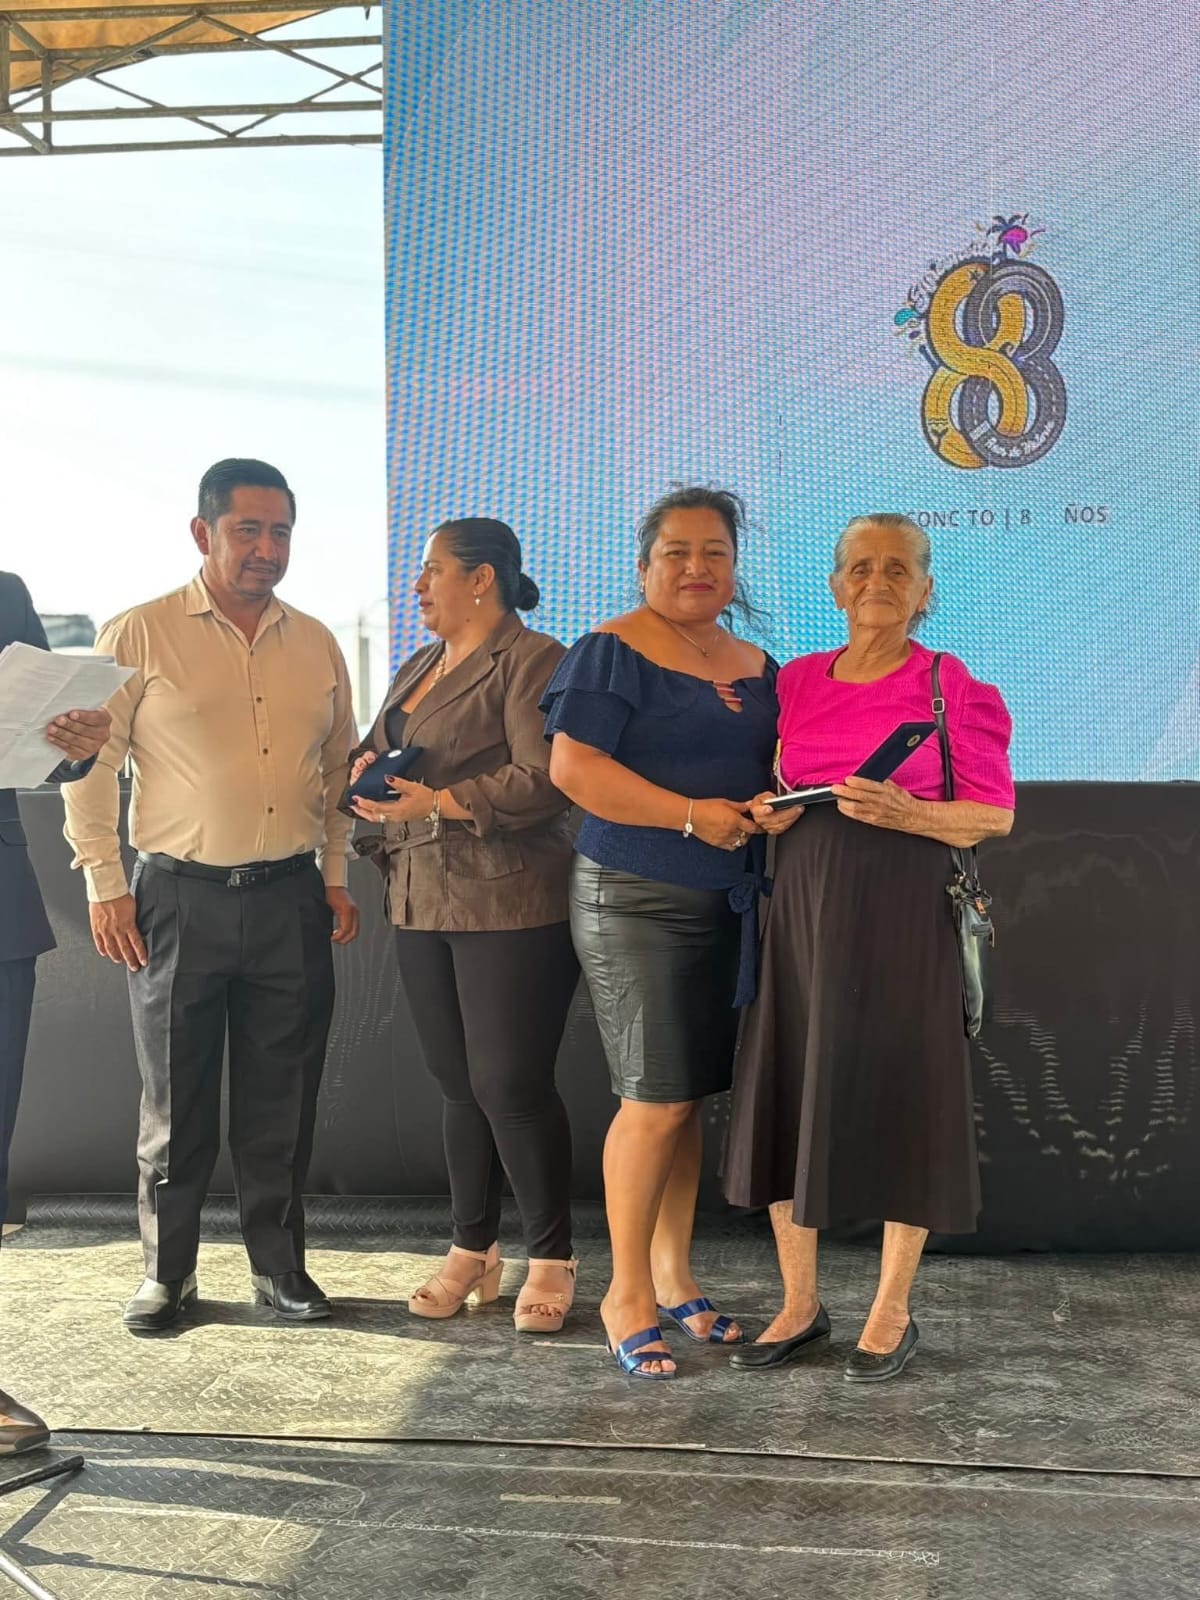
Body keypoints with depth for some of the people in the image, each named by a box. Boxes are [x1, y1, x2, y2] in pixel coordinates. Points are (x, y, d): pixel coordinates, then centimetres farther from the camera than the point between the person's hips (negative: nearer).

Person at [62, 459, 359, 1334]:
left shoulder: (317, 645, 10)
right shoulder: (140, 636, -2)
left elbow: (340, 769, 16)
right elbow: (90, 766, -1)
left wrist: (338, 876, 11)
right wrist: (106, 885, -5)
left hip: (291, 900, 3)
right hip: (179, 898, -3)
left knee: (283, 1097, 9)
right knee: (176, 1098, 7)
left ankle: (280, 1264, 23)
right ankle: (167, 1271, 21)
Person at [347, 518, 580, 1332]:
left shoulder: (532, 661, -7)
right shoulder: (419, 667, 20)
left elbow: (543, 778, -17)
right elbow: (380, 750, 25)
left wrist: (439, 802, -22)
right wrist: (367, 770, 2)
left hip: (511, 905, -8)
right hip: (424, 904, 8)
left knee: (511, 1084, -5)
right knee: (459, 1082, 12)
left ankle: (552, 1258, 10)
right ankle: (473, 1251, 23)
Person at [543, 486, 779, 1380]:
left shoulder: (756, 667, 15)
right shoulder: (615, 653, -7)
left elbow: (772, 768, 24)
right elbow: (573, 767, -17)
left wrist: (773, 804, 0)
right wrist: (693, 815, -19)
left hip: (728, 903, 7)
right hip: (637, 901, -6)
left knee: (691, 1096, 11)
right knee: (657, 1098, -8)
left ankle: (672, 1277, 24)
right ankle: (627, 1294, 7)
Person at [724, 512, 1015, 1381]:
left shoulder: (951, 686, -1)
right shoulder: (795, 682, 11)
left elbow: (995, 814, -3)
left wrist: (905, 812, -18)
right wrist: (763, 813, -1)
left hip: (902, 914, -4)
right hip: (802, 909, 4)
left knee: (898, 1101, 1)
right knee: (785, 1097, 5)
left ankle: (892, 1314, 16)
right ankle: (800, 1303, 20)